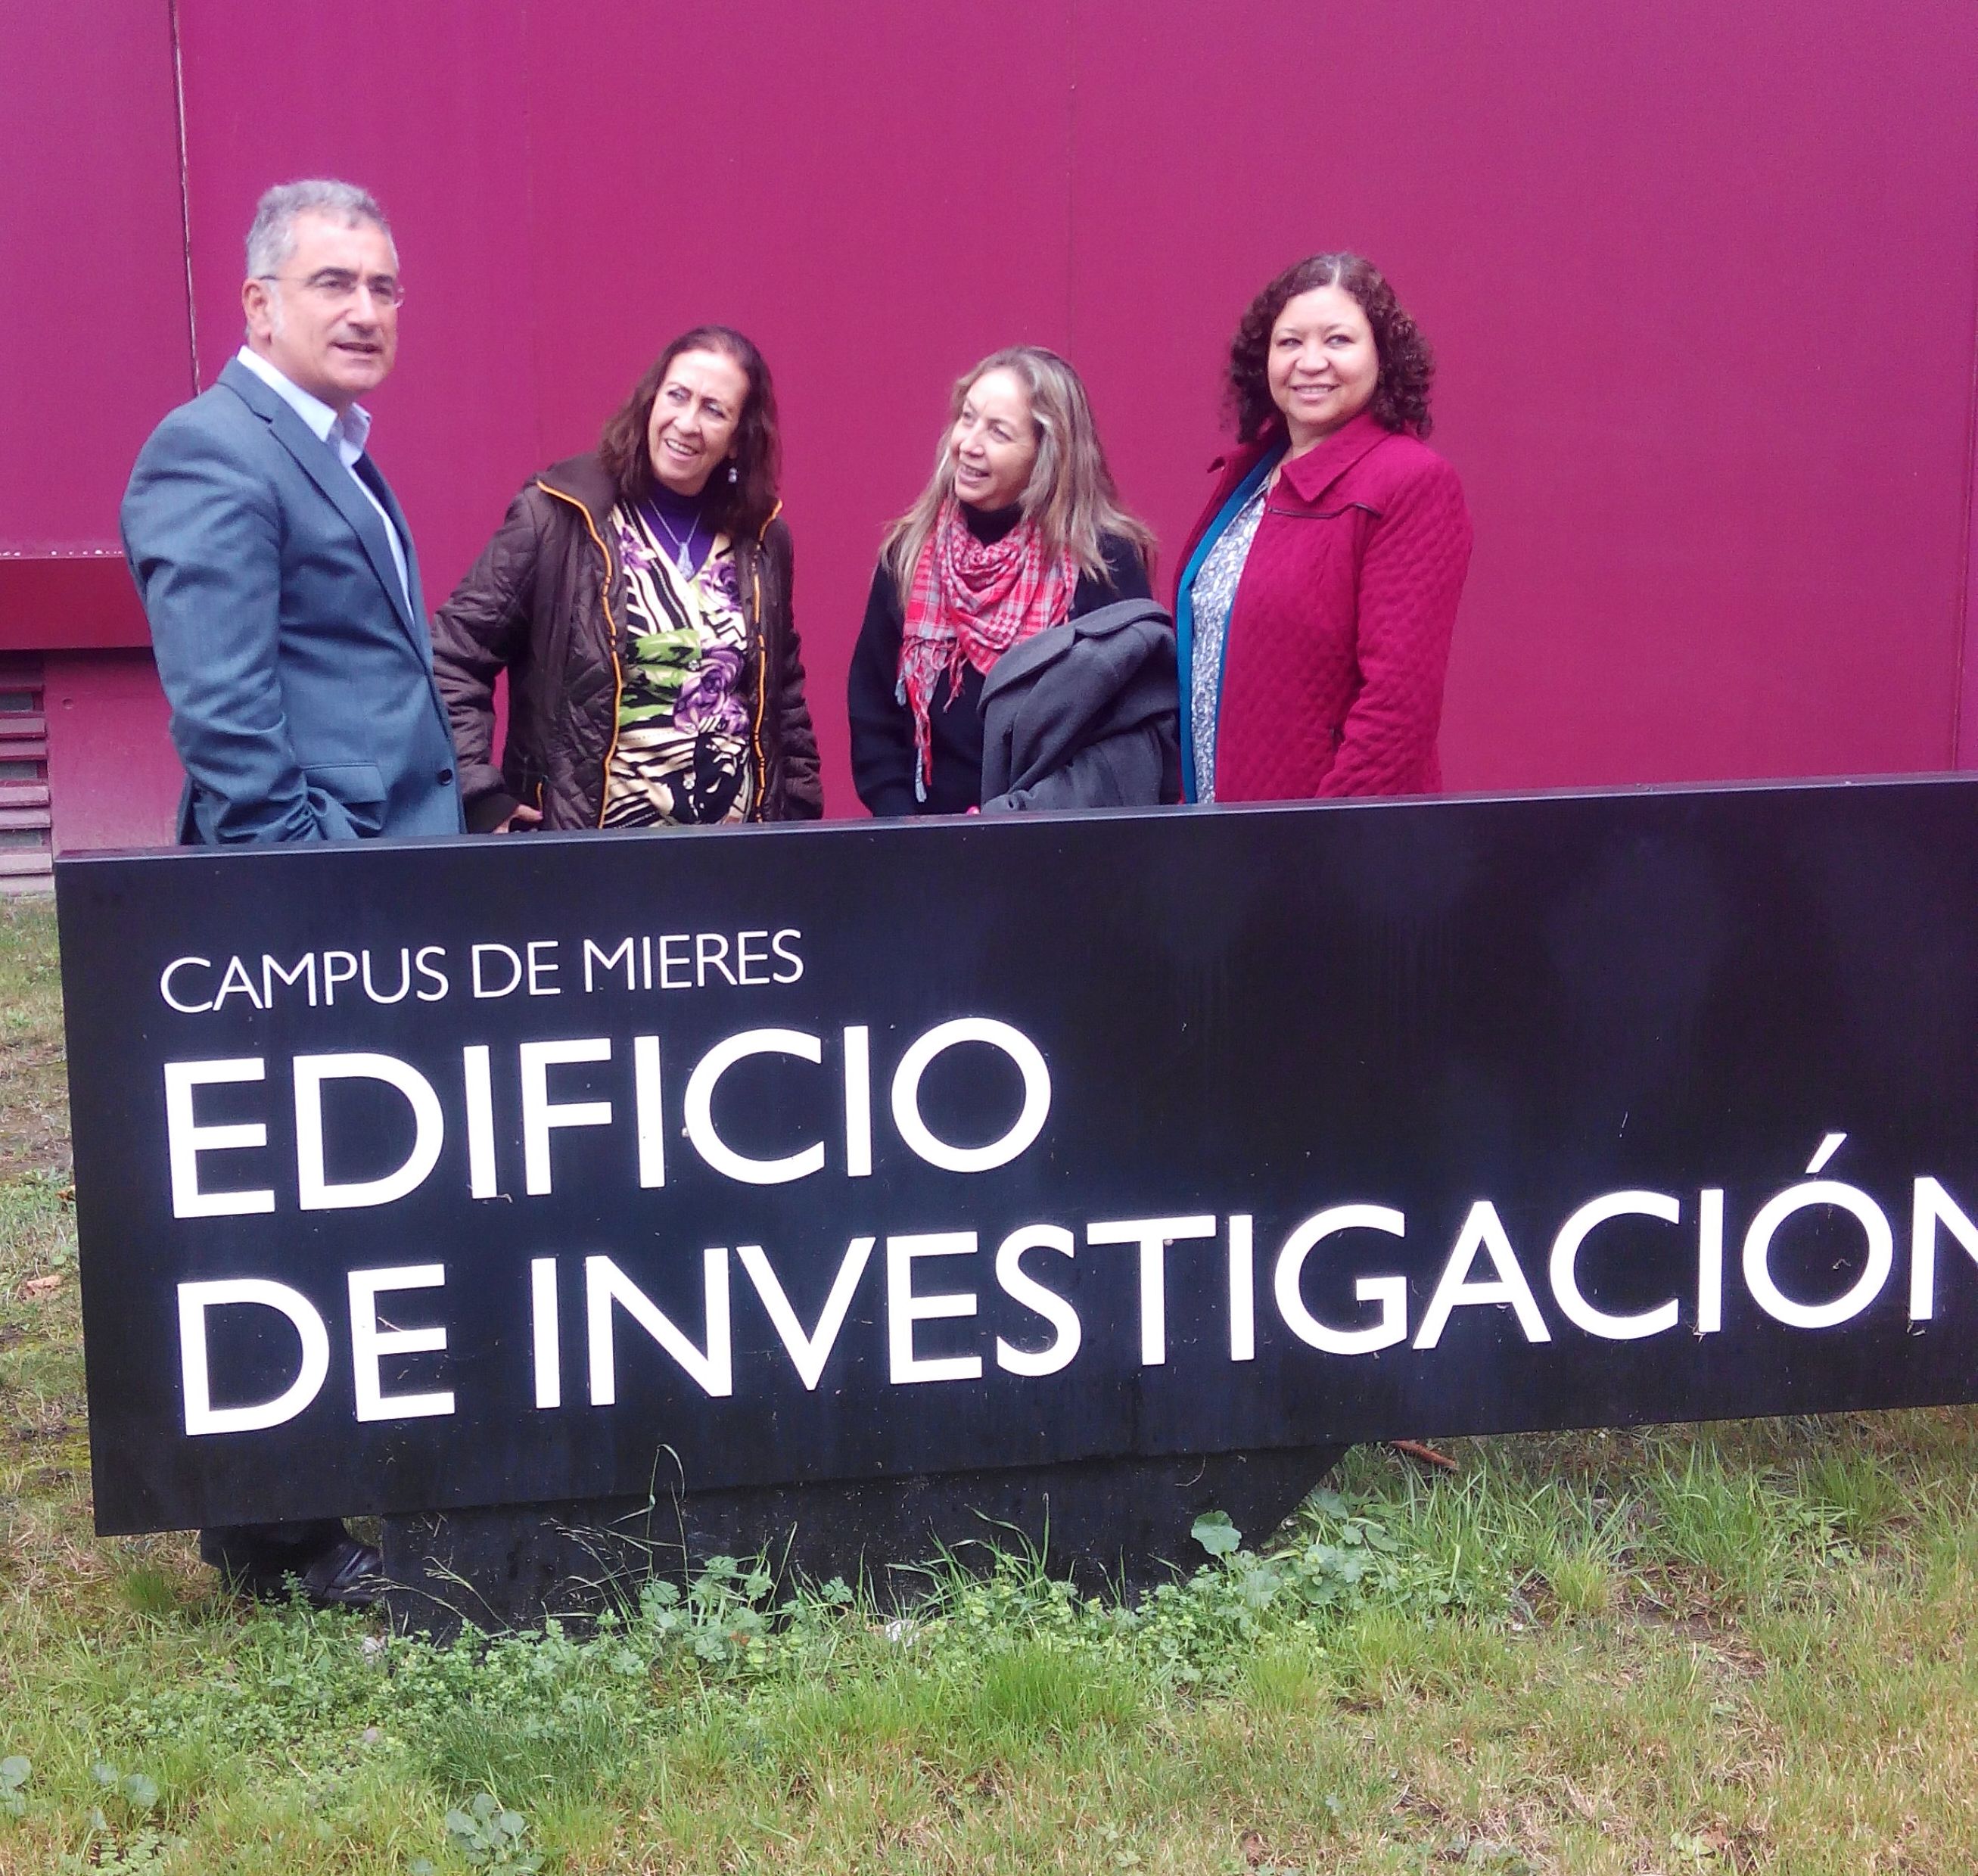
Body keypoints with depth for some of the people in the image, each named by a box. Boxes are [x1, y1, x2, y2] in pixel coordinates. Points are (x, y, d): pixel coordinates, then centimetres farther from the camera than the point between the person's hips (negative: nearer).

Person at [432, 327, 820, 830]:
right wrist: (481, 801, -14)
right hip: (585, 842, -4)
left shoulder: (762, 539, 6)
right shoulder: (559, 517, -7)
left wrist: (800, 819, 10)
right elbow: (453, 658, -7)